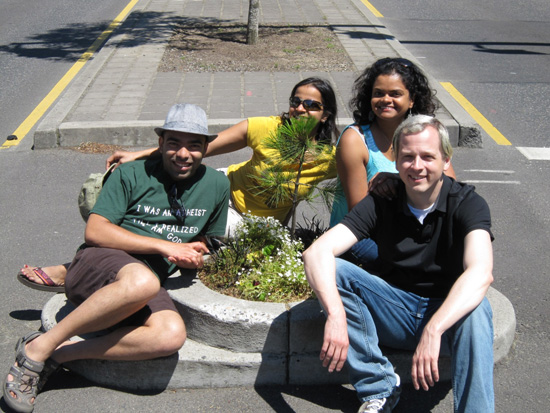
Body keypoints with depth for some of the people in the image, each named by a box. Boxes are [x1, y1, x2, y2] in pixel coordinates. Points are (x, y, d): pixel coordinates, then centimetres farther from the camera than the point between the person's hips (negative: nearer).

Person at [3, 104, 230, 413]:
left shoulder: (217, 185, 12)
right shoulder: (132, 174, 1)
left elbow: (207, 239, 27)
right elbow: (94, 232, -7)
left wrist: (195, 256, 2)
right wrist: (166, 246, -11)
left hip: (147, 285, 4)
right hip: (100, 264, -4)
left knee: (172, 335, -33)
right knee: (142, 281, -42)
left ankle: (60, 354, -20)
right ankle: (39, 348, -24)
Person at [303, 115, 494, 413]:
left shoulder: (467, 203, -13)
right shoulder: (381, 203, -8)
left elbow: (481, 273, -32)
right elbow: (317, 253, -21)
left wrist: (433, 330, -48)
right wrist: (335, 315, -41)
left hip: (449, 312, -2)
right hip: (395, 313, 3)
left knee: (475, 310, -37)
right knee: (333, 271, -21)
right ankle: (379, 387, -16)